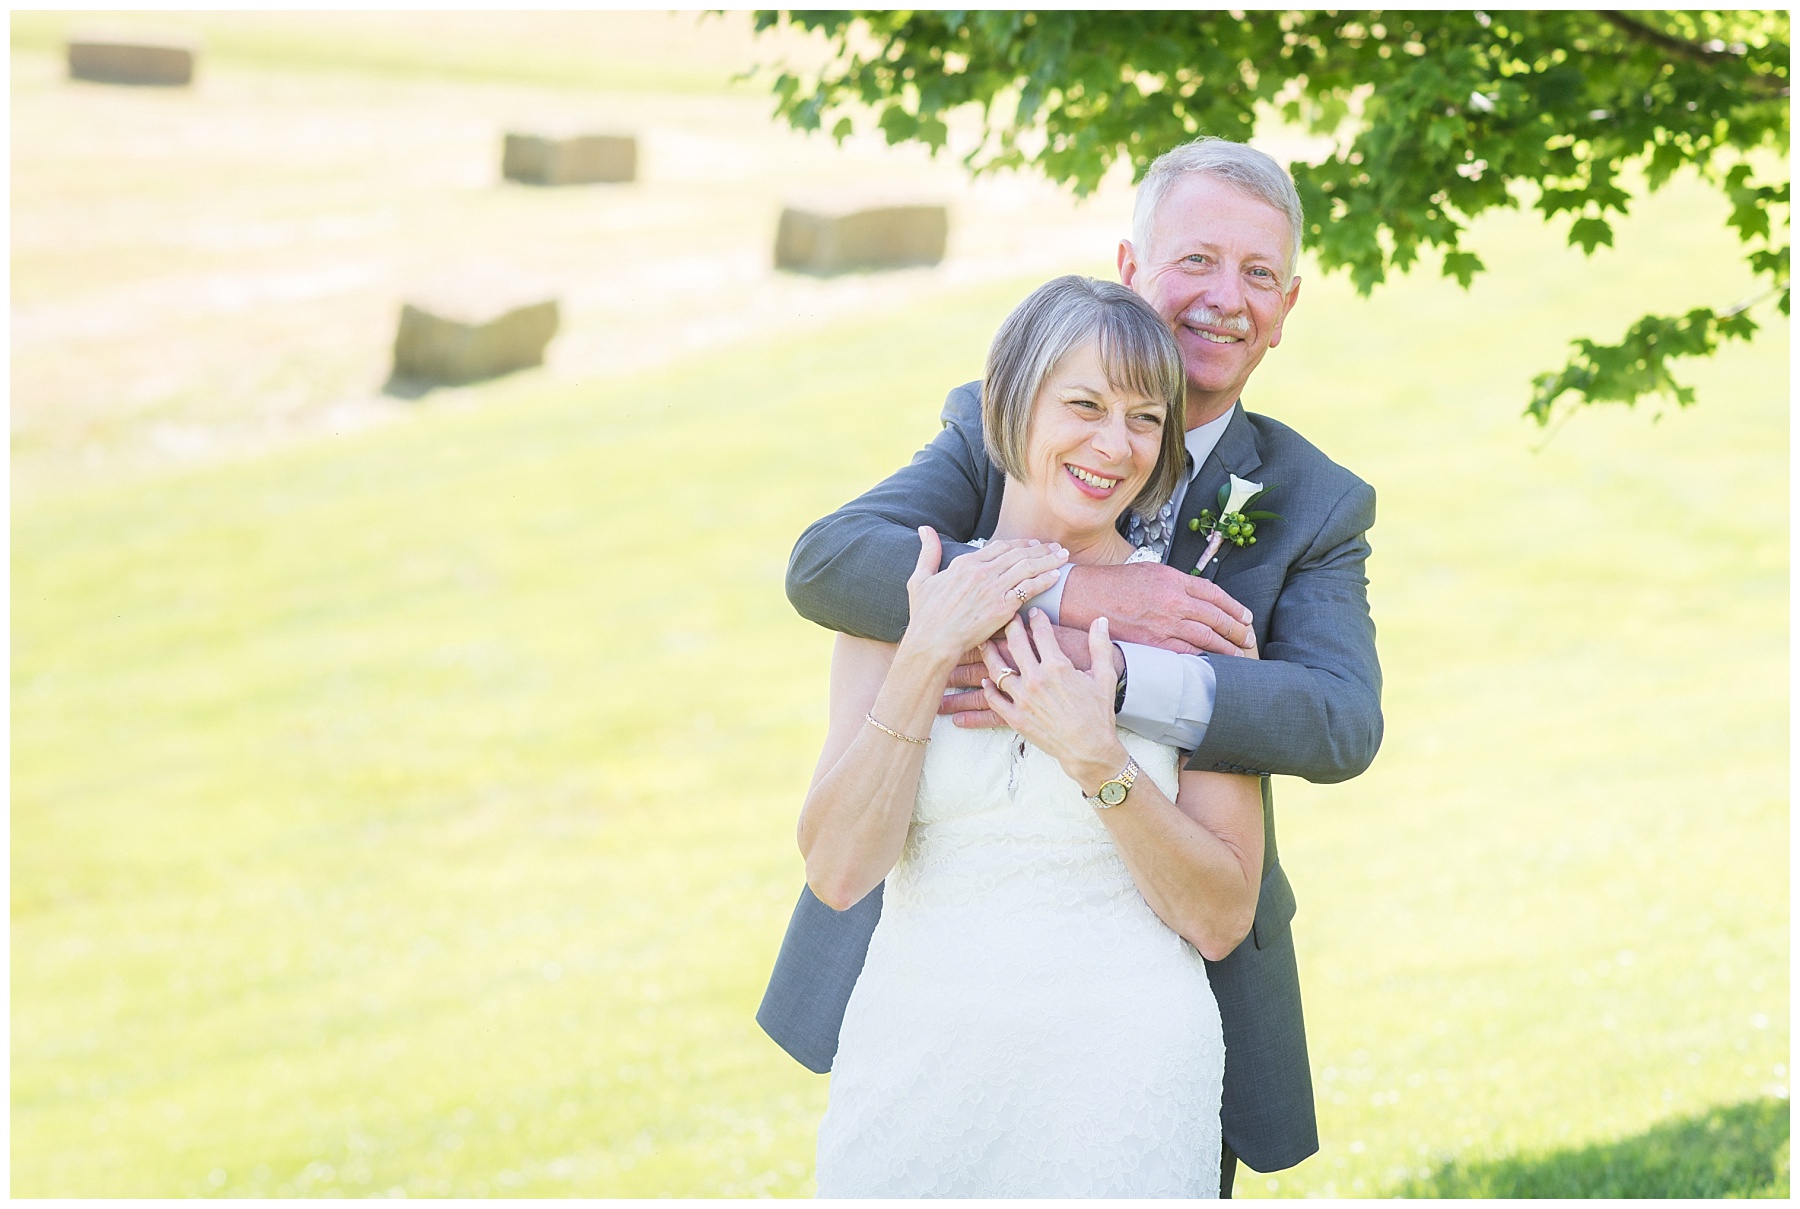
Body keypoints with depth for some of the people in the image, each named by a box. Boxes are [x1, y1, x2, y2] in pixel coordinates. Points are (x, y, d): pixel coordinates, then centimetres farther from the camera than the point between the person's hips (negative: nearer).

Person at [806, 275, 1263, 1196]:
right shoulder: (891, 602, 2)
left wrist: (1098, 759, -17)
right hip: (911, 1067, 2)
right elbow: (837, 872, -7)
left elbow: (1219, 921, -5)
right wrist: (928, 658, -14)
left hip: (1120, 1074, -2)